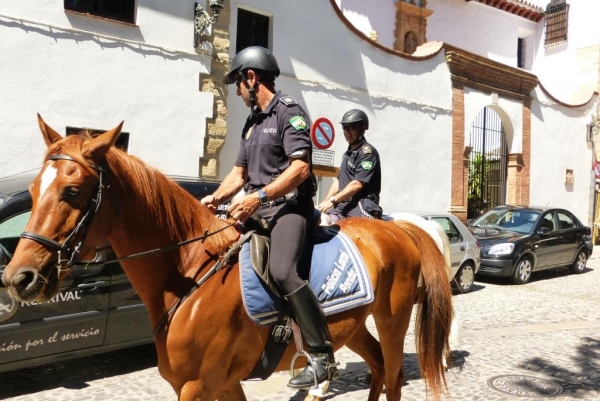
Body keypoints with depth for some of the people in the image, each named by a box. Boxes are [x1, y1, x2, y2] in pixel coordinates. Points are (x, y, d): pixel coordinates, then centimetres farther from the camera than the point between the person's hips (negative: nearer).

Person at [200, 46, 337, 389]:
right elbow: (240, 172, 21)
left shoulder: (289, 111, -6)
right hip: (257, 207, 9)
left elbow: (301, 168, -18)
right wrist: (216, 198, 3)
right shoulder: (253, 121, 20)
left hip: (289, 205, -9)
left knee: (282, 270, -30)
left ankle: (323, 355, -19)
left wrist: (258, 196, -24)